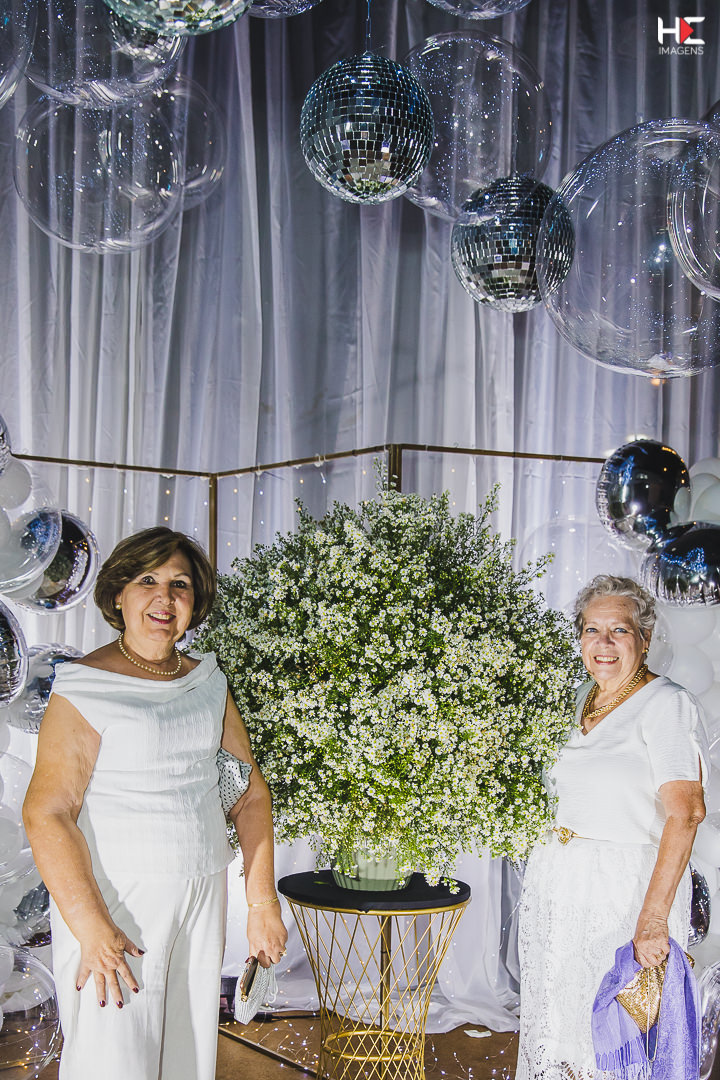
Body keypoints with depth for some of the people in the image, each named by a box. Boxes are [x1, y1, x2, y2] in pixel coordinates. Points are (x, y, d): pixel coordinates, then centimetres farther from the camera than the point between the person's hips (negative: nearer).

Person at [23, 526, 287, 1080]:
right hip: (113, 903, -6)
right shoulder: (85, 691, -11)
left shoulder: (208, 681, 8)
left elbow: (251, 792, 13)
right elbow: (47, 813, -18)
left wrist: (263, 901, 6)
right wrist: (92, 928, -26)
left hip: (201, 901, 6)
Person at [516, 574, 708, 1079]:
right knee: (556, 1025, 14)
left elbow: (685, 811, -24)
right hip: (562, 887, 7)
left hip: (626, 892, -7)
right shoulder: (587, 699, 11)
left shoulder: (666, 704, -14)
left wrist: (653, 918, -30)